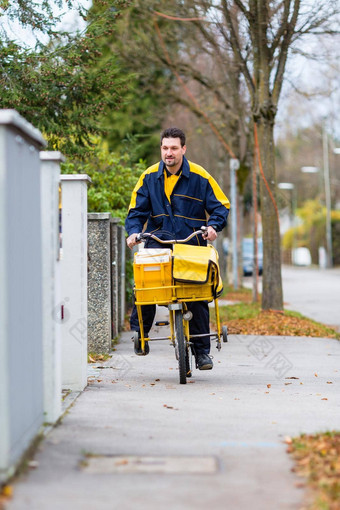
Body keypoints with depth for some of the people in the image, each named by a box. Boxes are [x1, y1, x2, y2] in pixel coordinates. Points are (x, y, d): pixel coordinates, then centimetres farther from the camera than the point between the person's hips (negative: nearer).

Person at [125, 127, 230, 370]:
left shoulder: (199, 176, -1)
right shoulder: (150, 176, 5)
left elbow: (221, 205, 4)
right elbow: (137, 209, 9)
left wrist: (213, 225, -15)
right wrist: (134, 231, -9)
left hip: (192, 244, -1)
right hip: (157, 242, 1)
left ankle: (202, 350, 8)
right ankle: (140, 334, 6)